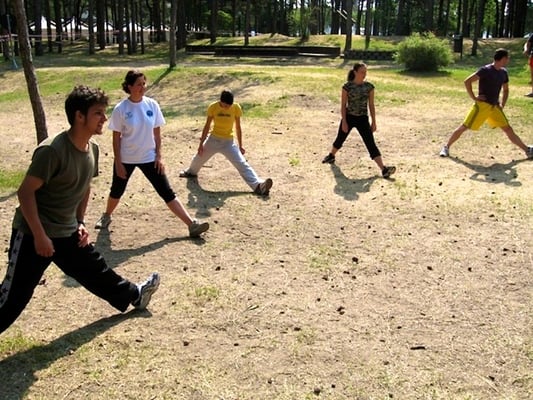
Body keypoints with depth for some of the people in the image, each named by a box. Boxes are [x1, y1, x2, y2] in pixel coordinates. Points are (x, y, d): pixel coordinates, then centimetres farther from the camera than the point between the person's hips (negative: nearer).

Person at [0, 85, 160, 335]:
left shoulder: (93, 149, 0)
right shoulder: (52, 150, -26)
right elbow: (25, 192, -23)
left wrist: (80, 223, 12)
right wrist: (39, 235, -22)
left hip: (67, 232, 7)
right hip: (33, 234, -7)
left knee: (95, 269, 23)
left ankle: (133, 296, 43)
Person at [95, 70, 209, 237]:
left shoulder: (152, 105, -6)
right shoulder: (121, 109, -13)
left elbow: (157, 133, 1)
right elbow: (116, 138, -8)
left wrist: (158, 156, -3)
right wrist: (118, 163, -9)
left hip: (149, 158, 1)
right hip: (126, 159, -1)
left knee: (167, 193, -2)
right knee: (117, 191, 19)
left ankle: (192, 224, -5)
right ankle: (106, 217, 47)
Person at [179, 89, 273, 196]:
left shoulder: (236, 108, -14)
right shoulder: (213, 107, -12)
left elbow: (238, 127, -3)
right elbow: (207, 126, -2)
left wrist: (240, 146, 1)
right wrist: (201, 144, 1)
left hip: (228, 142, -2)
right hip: (213, 139, 2)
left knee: (242, 164, -16)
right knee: (199, 157, 21)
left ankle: (258, 185, -30)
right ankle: (191, 171, 55)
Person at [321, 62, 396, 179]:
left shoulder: (369, 87, -3)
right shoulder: (347, 86, -9)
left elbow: (371, 105, 2)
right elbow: (343, 105, -7)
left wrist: (373, 122, 1)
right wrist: (344, 122, -11)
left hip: (363, 119, 1)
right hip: (349, 117, -1)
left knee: (371, 144, -8)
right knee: (340, 139, 18)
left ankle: (383, 169, -17)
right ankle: (331, 156, 48)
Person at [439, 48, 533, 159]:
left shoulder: (503, 72, 9)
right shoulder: (485, 70, -14)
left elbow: (506, 90, 23)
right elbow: (467, 81, -17)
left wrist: (502, 105, 11)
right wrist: (474, 97, -15)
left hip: (495, 107, 6)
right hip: (482, 105, -6)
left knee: (508, 129, 8)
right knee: (464, 127, -5)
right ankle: (446, 147, 8)